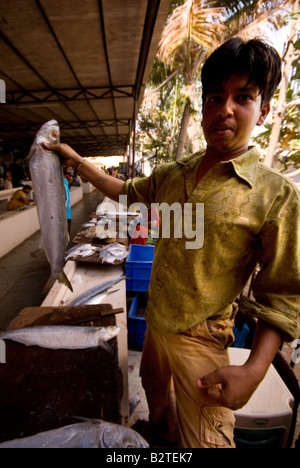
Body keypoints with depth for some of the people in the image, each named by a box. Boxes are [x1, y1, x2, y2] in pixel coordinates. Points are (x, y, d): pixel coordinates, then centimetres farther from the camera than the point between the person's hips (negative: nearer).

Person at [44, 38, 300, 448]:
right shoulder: (172, 175, -3)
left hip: (200, 340, -6)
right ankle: (159, 434, 68)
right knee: (154, 389, 34)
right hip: (156, 322, 7)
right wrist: (77, 160, 10)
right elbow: (128, 192, 12)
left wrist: (254, 370, -26)